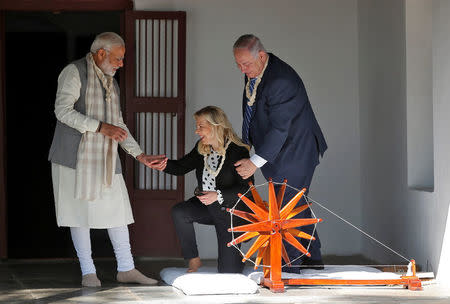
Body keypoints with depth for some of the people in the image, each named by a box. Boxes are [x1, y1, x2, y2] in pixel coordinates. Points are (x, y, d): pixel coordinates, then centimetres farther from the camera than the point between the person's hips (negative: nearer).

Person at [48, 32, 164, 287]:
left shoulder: (110, 82, 18)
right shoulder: (74, 72, -6)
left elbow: (118, 123, 21)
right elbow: (63, 111, -18)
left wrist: (140, 155, 13)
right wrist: (101, 127, -23)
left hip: (106, 158, 7)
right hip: (76, 156, -7)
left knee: (118, 209, 4)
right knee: (80, 211, -2)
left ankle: (126, 269, 12)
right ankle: (88, 272, 6)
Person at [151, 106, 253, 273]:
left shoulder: (238, 152, -19)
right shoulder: (201, 148, 0)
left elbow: (247, 189, -21)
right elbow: (182, 166, 7)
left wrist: (218, 196, -32)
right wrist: (165, 164, -15)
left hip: (229, 210, -5)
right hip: (205, 205, 5)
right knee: (179, 212, -28)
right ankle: (193, 260, -11)